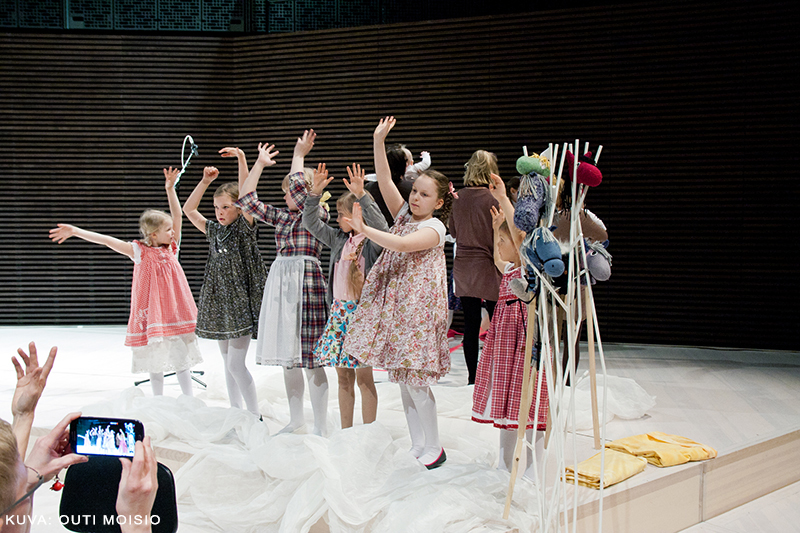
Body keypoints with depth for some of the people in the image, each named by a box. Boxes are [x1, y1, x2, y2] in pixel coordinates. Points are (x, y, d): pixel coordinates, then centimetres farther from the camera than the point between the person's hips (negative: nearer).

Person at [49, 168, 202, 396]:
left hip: (175, 313, 3)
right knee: (155, 364, 6)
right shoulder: (140, 251, -4)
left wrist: (170, 189, -7)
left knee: (182, 361, 7)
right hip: (151, 315, -3)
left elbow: (177, 215, 0)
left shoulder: (171, 248, 5)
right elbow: (106, 240, -11)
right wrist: (75, 231, -17)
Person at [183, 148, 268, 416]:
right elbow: (188, 210, 12)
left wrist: (242, 159, -23)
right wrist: (205, 181, 4)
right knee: (229, 364, 12)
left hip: (241, 303, -7)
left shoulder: (245, 227, -5)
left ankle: (256, 417, -2)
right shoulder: (214, 230, 12)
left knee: (236, 364, -11)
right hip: (218, 302, 7)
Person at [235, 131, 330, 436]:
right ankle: (295, 418, 28)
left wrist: (299, 155, -7)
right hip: (280, 284, 7)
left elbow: (298, 187, -20)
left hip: (306, 283, -7)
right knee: (287, 356, 13)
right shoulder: (281, 216, 14)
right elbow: (246, 200, 11)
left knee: (310, 358, -5)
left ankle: (321, 427, 5)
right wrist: (260, 164, 10)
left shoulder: (318, 215, -5)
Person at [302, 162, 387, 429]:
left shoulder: (373, 243, -8)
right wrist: (315, 193, 2)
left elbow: (381, 227, -28)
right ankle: (346, 434, 22)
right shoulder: (339, 240, 12)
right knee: (343, 377, 11)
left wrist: (362, 196, -34)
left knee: (363, 377, -1)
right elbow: (311, 223, 14)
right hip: (339, 310, 7)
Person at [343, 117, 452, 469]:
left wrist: (364, 230, -27)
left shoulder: (434, 228, -8)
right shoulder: (403, 215, 11)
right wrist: (378, 141, -6)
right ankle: (417, 446, 20)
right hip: (390, 303, 7)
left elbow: (402, 245, -25)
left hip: (417, 307, -7)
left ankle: (433, 449, 9)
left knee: (416, 381, -5)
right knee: (402, 380, 10)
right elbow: (384, 180, 2)